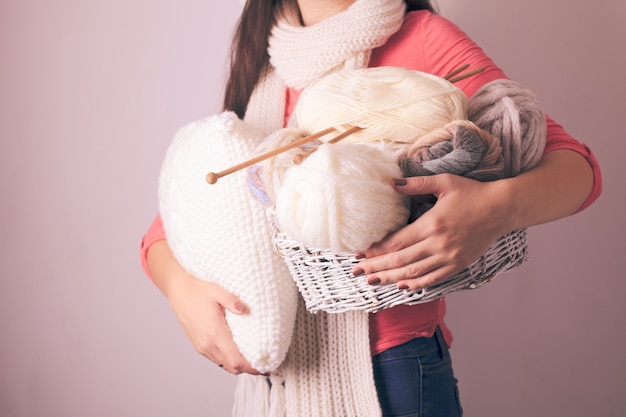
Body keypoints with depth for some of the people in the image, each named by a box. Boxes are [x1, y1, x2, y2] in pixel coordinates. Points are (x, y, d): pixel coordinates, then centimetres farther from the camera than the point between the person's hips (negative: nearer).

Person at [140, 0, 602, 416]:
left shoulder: (422, 38, -7)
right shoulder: (258, 74, 5)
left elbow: (577, 165, -10)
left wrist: (500, 206, -32)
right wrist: (182, 288, -20)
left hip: (394, 369, -4)